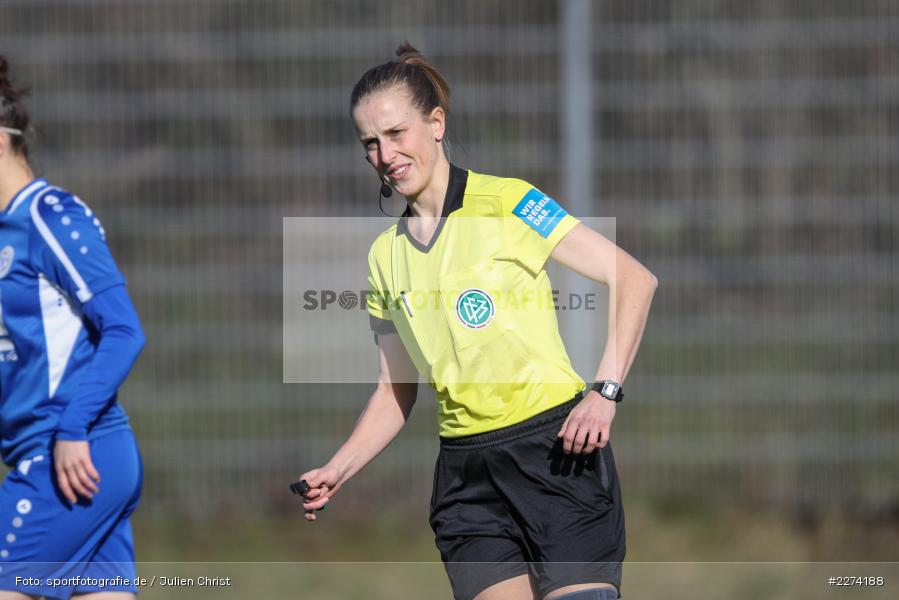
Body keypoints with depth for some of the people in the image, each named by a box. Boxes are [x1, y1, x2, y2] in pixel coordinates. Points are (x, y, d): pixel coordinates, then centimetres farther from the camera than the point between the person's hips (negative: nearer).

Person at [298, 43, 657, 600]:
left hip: (557, 449, -5)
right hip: (466, 477, 5)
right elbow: (395, 392, 19)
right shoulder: (385, 256, 13)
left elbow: (634, 279, -6)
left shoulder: (505, 204, -4)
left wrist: (605, 391, -15)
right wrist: (336, 472, 5)